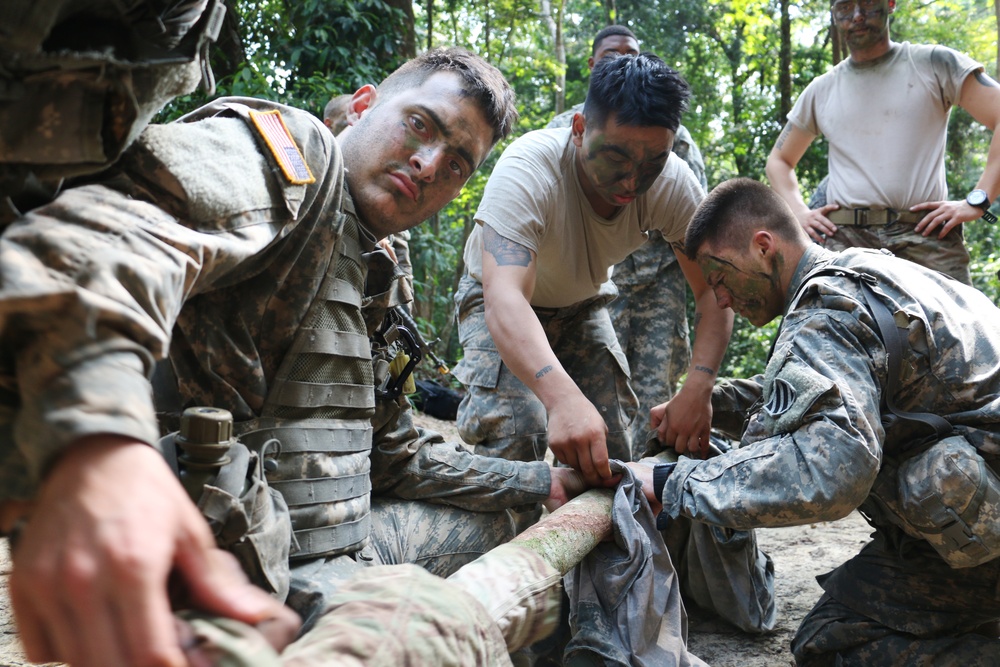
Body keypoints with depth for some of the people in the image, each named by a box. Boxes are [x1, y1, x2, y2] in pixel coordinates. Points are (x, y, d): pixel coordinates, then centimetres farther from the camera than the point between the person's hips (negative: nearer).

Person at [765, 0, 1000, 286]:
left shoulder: (934, 64, 10)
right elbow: (778, 160, 28)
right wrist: (799, 212, 9)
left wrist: (977, 200, -8)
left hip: (926, 234, -2)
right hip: (845, 238, 2)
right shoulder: (820, 91, 19)